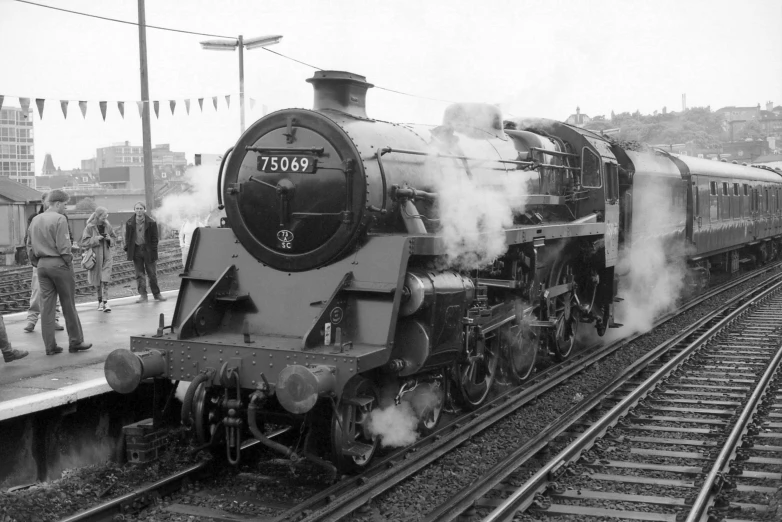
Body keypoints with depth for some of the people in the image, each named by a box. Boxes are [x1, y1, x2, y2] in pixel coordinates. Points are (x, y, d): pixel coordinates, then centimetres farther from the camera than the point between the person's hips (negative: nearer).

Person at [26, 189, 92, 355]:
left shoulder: (35, 220, 11)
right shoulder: (59, 219, -11)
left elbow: (29, 245, 13)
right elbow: (63, 245, -17)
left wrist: (36, 263, 16)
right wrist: (69, 261, -6)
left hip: (41, 265, 6)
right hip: (58, 263, -6)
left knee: (46, 306, 7)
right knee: (68, 305, 3)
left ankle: (50, 346, 9)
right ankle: (75, 342, 10)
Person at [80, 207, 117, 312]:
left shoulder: (107, 226, 4)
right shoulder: (89, 227, -7)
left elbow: (114, 238, 14)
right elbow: (84, 242, -8)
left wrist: (109, 239, -7)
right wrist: (96, 239, -19)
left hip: (106, 256, 2)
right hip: (95, 256, -2)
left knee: (105, 280, -10)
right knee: (98, 281, 9)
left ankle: (105, 302, -12)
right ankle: (100, 301, 23)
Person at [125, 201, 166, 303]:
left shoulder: (151, 222, -5)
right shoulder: (130, 223, 2)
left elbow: (154, 238, -3)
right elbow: (127, 237, 9)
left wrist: (153, 252, -9)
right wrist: (128, 248, -2)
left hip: (148, 250, -2)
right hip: (136, 251, 2)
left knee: (152, 274, 5)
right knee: (139, 274, 3)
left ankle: (156, 294, 16)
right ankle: (143, 295, 8)